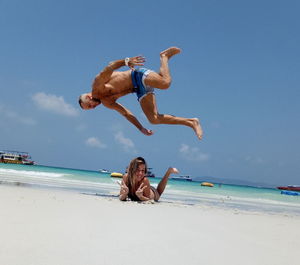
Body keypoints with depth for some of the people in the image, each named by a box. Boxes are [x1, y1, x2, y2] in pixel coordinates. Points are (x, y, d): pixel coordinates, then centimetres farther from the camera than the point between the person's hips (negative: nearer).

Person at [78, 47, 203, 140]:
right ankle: (190, 122, -9)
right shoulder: (106, 103, 14)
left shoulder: (97, 84, -5)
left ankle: (164, 56, -1)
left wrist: (126, 61, -37)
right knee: (154, 119, -13)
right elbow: (126, 113, 15)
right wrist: (141, 128, 9)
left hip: (139, 76, -6)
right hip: (139, 90, 6)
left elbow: (109, 68, -20)